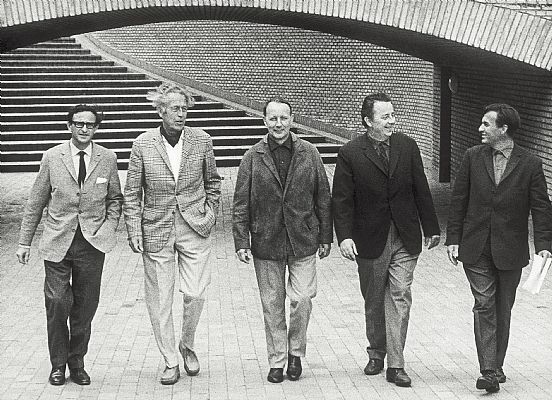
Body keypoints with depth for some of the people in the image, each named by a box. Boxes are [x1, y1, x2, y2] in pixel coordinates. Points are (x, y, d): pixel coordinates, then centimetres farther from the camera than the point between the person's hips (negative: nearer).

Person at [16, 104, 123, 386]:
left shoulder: (107, 159, 4)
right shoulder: (52, 157, 1)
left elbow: (115, 198, 16)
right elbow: (36, 202, 6)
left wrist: (109, 228, 1)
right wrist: (25, 242, 5)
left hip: (92, 242, 1)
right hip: (57, 241, -1)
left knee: (85, 306, 6)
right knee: (57, 303, -6)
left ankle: (77, 363, 21)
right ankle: (58, 364, 12)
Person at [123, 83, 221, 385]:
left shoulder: (201, 140, 0)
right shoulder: (143, 144, -4)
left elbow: (212, 181, 15)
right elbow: (132, 193, 1)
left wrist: (210, 212, 6)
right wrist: (134, 230, -4)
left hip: (194, 228, 1)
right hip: (156, 230, 0)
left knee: (195, 294, -4)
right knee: (160, 300, 4)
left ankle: (187, 345, 24)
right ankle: (170, 362, 18)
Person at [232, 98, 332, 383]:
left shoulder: (309, 153, 3)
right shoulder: (252, 157, 0)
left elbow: (323, 197, 7)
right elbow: (241, 204, 1)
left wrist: (325, 236, 6)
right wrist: (241, 242, -5)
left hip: (303, 242, 0)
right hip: (266, 243, 0)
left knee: (302, 299, -5)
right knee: (272, 306, 7)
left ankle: (295, 352, 19)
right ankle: (277, 361, 20)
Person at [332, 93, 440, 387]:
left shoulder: (407, 146, 2)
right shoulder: (350, 153, -6)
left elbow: (421, 190, 8)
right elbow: (341, 199, -6)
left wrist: (431, 228, 10)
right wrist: (344, 236, -16)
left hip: (405, 238, 1)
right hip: (370, 239, -1)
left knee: (400, 298, -3)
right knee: (373, 302, 12)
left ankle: (395, 366, 1)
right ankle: (376, 354, 31)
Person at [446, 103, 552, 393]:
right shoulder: (473, 157, 1)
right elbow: (458, 200, 4)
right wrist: (453, 239, 1)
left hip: (510, 250, 0)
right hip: (476, 248, 0)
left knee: (503, 310, 11)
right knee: (484, 306, -7)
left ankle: (496, 366, 25)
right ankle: (488, 372, -7)